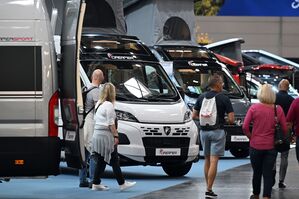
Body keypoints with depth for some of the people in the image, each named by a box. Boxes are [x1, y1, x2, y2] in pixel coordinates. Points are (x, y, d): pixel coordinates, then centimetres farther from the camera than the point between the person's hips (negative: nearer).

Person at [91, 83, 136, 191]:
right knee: (114, 160, -4)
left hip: (97, 133, 9)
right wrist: (115, 136, -13)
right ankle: (122, 183, -1)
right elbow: (111, 123, -15)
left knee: (101, 161, 12)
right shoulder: (109, 105, -12)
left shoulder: (98, 104, 15)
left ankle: (96, 183, 11)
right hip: (106, 135, -9)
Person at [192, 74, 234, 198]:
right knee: (214, 161, -6)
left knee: (207, 160, 16)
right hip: (217, 132, -5)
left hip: (204, 131, 5)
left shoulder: (202, 97, 4)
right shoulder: (224, 99, -8)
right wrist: (223, 120, 9)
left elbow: (194, 116, 6)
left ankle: (208, 188, 20)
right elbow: (231, 119, -11)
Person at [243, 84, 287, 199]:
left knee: (257, 172, 16)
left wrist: (251, 137, 5)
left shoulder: (254, 108, -8)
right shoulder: (278, 109, -5)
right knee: (268, 173, 4)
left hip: (256, 146, 0)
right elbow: (285, 129, -2)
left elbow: (245, 127, -11)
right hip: (271, 146, 0)